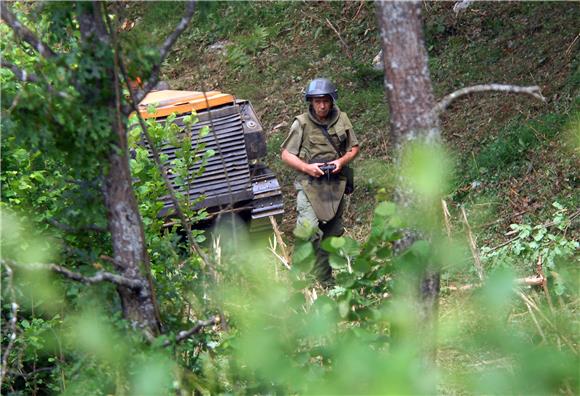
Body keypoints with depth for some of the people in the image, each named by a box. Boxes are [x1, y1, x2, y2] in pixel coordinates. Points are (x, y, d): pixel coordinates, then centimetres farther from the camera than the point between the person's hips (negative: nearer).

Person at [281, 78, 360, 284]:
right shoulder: (302, 124, -6)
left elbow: (354, 148, 13)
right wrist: (306, 167, -17)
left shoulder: (342, 120, 4)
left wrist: (342, 161, -7)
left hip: (335, 184, 5)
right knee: (308, 228, -22)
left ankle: (325, 281, 20)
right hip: (309, 184, -4)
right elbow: (286, 154, -2)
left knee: (332, 233, 10)